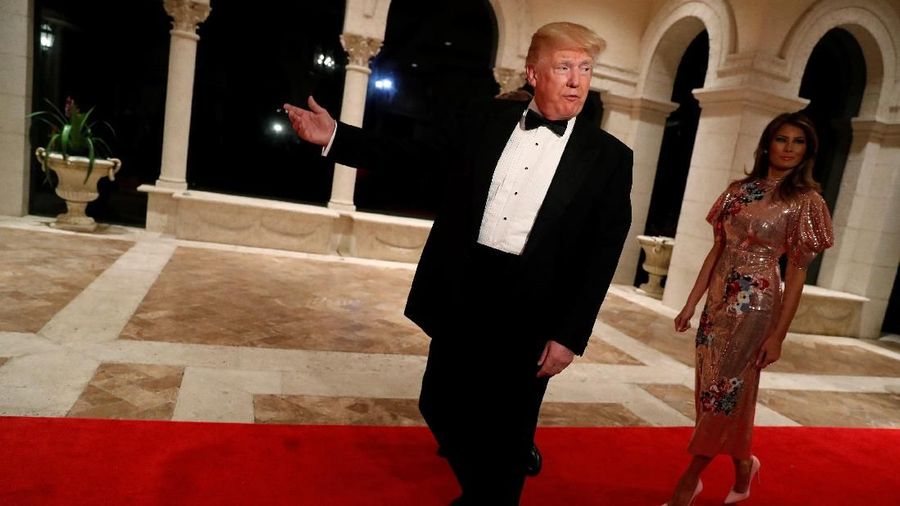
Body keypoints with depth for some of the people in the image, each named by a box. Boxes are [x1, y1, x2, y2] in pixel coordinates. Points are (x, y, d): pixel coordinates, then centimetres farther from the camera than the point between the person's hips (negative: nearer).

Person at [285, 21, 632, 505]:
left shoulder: (609, 157, -2)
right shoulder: (488, 120, 5)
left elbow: (601, 256, -4)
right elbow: (415, 155, 7)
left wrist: (569, 335, -9)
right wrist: (335, 136, -1)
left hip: (529, 311, -3)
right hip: (461, 292, 4)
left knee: (504, 429, 10)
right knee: (441, 407, 17)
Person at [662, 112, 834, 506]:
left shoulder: (806, 202, -5)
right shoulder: (739, 190, 7)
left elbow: (797, 271, -7)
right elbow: (717, 250, 8)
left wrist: (778, 333, -11)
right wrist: (691, 303, 5)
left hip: (756, 304, -5)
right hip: (719, 297, 5)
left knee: (724, 391, 0)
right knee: (713, 389, 12)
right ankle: (742, 466, 37)